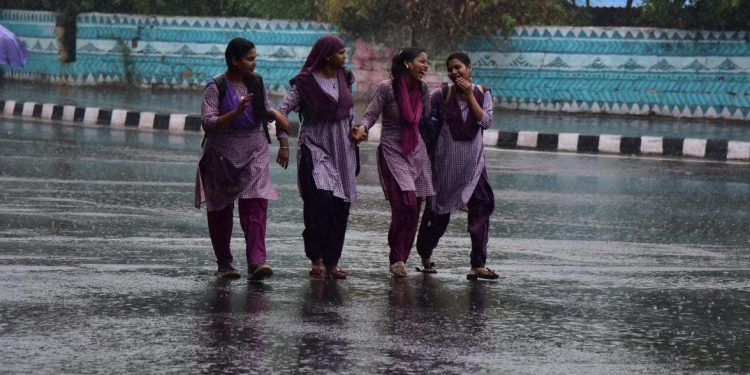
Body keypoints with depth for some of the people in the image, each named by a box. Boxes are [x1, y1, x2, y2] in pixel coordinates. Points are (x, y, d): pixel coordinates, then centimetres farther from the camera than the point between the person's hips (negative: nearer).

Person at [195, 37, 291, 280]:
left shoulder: (256, 82, 6)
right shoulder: (216, 87, -9)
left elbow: (265, 108, 23)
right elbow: (207, 122, -18)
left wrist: (276, 115, 1)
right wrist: (237, 112, -29)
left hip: (255, 153, 3)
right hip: (223, 154, -3)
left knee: (255, 204, -13)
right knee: (221, 208, 6)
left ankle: (256, 261, -22)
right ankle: (224, 262, 17)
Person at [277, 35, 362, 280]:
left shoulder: (344, 79, 12)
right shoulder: (306, 82, -6)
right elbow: (284, 108, -13)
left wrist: (354, 131, 5)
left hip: (342, 149, 6)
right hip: (316, 147, -6)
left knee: (340, 206, 2)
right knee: (319, 200, -18)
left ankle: (331, 262, 8)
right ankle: (316, 260, -13)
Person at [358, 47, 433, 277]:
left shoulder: (422, 89, 6)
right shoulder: (387, 88, -10)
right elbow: (371, 114, -9)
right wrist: (362, 128, -27)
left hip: (416, 152, 6)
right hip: (392, 152, -6)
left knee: (414, 209, 2)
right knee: (405, 203, -18)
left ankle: (399, 259, 12)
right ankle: (397, 258, -5)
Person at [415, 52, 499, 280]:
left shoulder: (482, 93, 1)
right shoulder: (443, 94, -4)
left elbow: (486, 121, -10)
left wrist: (470, 96, -13)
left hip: (473, 162, 1)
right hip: (447, 160, -1)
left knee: (481, 208, -10)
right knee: (438, 210, 8)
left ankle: (478, 265, -11)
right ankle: (425, 255, 29)